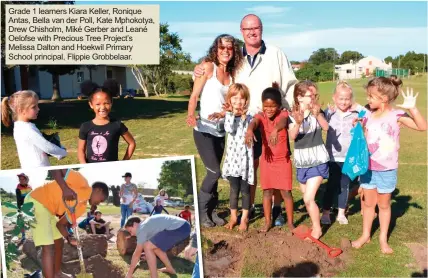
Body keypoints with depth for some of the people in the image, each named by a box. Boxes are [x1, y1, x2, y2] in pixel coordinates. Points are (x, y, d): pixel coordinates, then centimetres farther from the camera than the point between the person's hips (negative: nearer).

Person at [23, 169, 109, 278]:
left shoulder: (82, 207, 11)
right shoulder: (83, 184, -13)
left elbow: (61, 223, 10)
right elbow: (62, 169, -24)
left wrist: (69, 238, -5)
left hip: (48, 210, 10)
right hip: (36, 202, -10)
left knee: (59, 243, 21)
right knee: (48, 247, -15)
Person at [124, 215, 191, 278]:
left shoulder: (142, 228, -1)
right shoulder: (147, 224, 24)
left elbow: (137, 253, 1)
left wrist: (129, 273, 9)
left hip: (179, 228, -10)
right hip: (183, 226, 10)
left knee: (147, 247, -4)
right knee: (155, 246, 24)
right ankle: (170, 269, 37)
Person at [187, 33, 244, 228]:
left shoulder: (231, 74, 11)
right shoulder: (208, 66, -6)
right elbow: (194, 95, -10)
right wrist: (190, 116, -26)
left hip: (220, 130, 6)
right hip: (204, 129, -6)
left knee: (213, 172, 10)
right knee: (214, 172, -9)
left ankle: (211, 211, 22)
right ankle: (200, 210, 9)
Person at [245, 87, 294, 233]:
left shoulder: (283, 114, -11)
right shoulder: (261, 116, -8)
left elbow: (282, 122, -36)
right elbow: (254, 122, -32)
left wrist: (276, 130, -61)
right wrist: (249, 130, -57)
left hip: (283, 160, -2)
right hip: (267, 160, 2)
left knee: (286, 192, 4)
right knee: (267, 191, 10)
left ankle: (290, 222, 17)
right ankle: (267, 221, 22)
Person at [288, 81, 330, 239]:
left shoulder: (317, 111, -5)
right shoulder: (292, 116, -3)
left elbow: (326, 127, -23)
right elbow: (292, 136, -18)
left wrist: (317, 114, -40)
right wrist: (298, 123, -37)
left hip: (318, 160, -3)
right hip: (301, 162, 3)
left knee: (308, 198, -11)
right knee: (306, 198, 16)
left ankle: (317, 229, 7)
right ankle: (314, 224, 36)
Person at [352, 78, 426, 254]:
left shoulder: (396, 115, -15)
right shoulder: (368, 116, -2)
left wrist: (412, 108, -36)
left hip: (387, 170, -3)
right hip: (368, 168, 4)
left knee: (384, 204, 13)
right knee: (368, 203, 16)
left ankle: (383, 238, 28)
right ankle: (365, 235, 30)